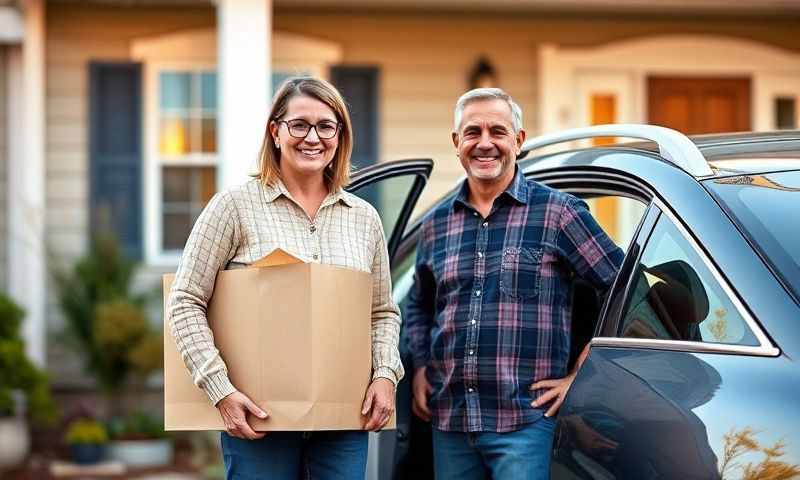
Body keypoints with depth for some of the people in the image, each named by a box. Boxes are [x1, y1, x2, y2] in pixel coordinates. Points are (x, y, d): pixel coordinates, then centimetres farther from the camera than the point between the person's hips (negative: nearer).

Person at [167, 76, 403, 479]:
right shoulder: (235, 206, -2)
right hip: (256, 416, -3)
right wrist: (221, 390, -14)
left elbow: (384, 312, 17)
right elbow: (185, 303, -5)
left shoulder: (363, 218, 11)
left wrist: (385, 374, -2)